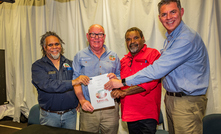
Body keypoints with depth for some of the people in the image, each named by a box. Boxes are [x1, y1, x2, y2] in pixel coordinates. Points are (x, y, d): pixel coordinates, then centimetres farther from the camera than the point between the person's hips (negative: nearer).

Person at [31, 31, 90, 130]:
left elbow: (79, 82, 8)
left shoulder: (70, 64, 7)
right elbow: (47, 85, -21)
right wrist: (73, 82, -28)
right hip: (49, 115, -2)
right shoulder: (37, 66, -4)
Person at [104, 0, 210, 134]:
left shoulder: (188, 38, -20)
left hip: (187, 103, -8)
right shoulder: (170, 38, 13)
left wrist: (123, 82, -19)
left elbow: (158, 70, -24)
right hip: (170, 98, 8)